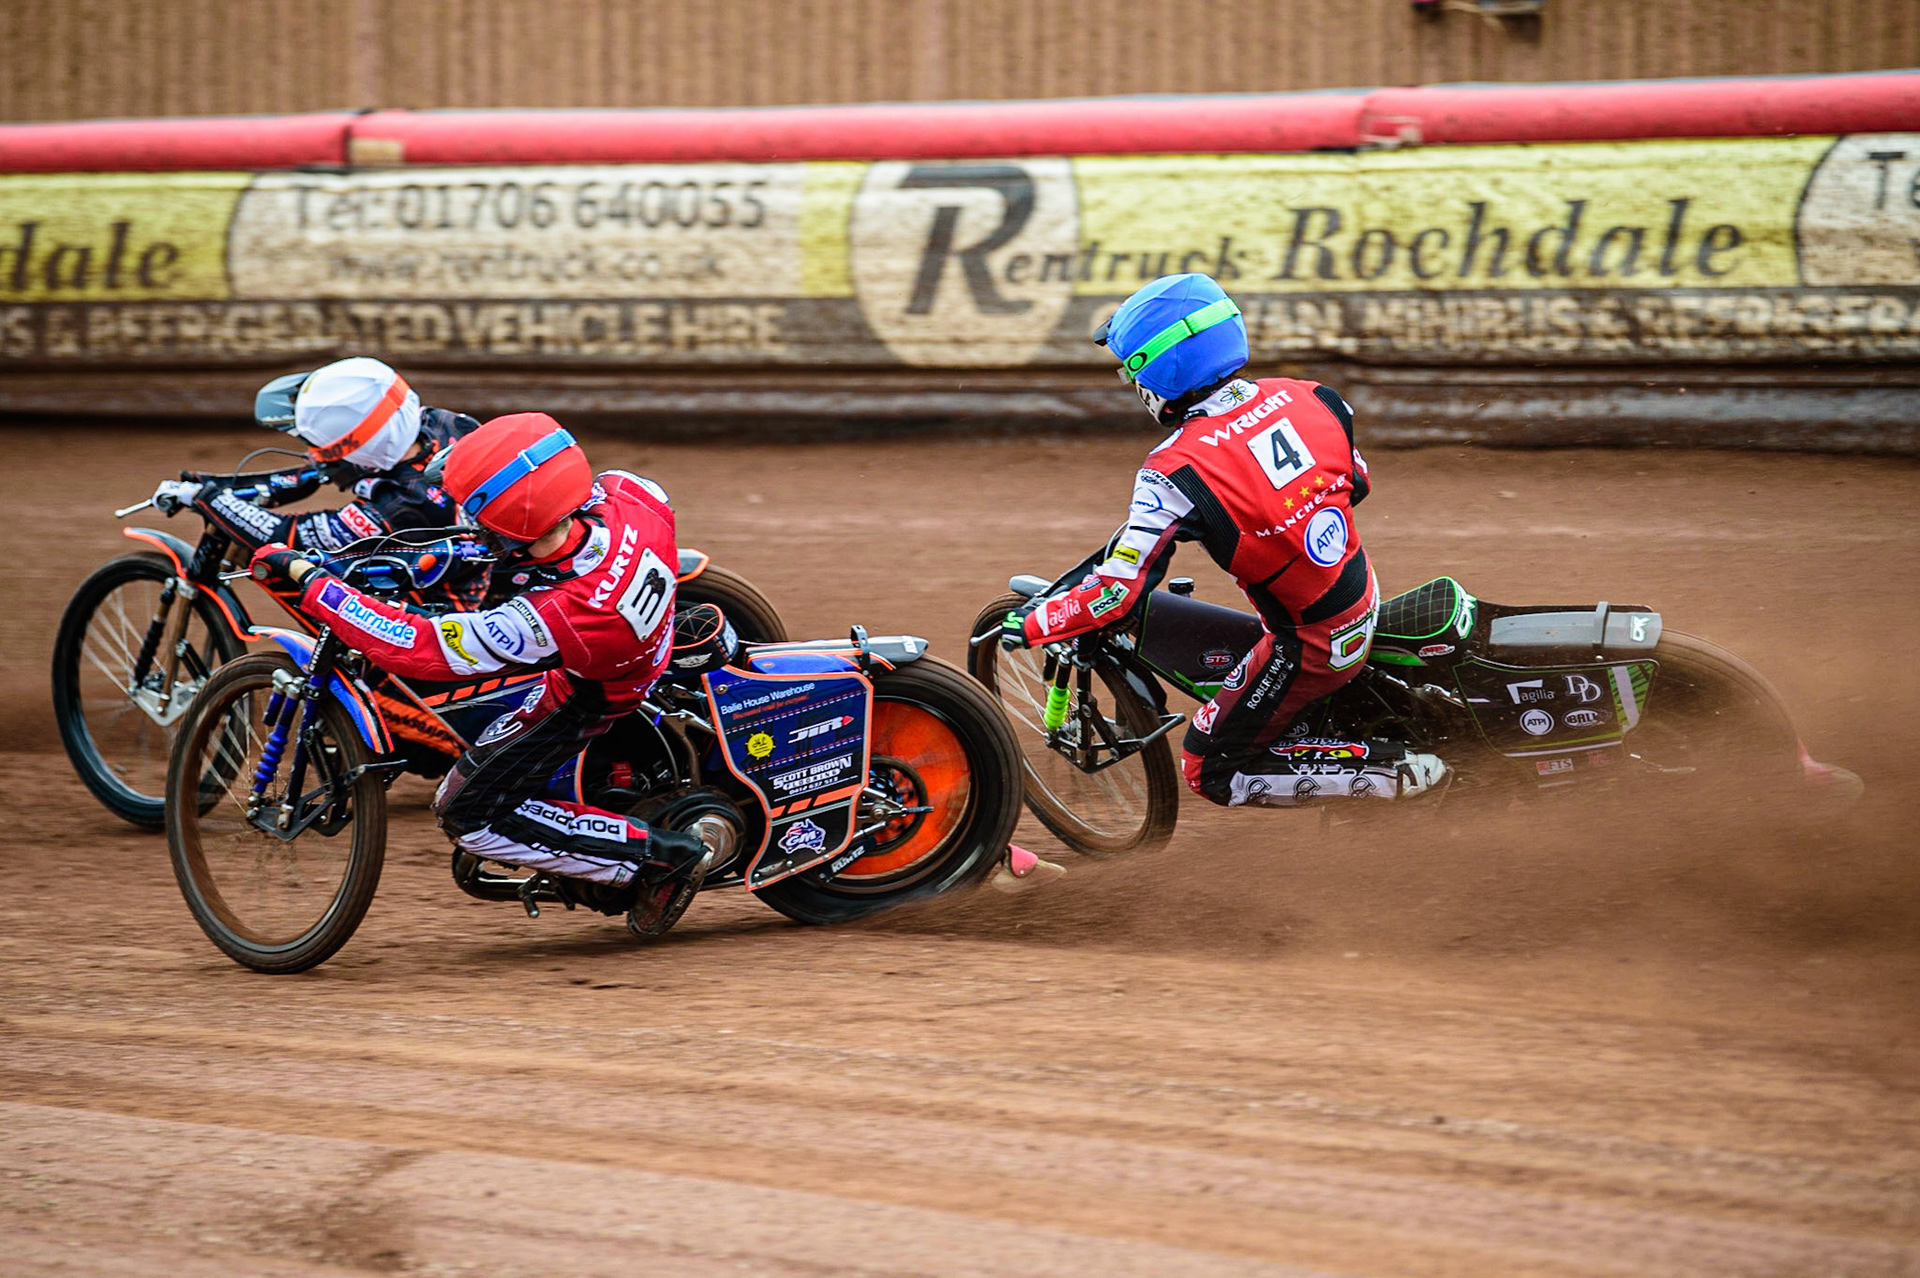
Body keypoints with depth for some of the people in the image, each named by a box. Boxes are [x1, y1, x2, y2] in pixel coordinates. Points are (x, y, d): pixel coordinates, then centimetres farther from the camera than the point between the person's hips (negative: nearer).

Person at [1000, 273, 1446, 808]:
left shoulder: (1175, 474, -23)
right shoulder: (1309, 398, -6)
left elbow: (1115, 594, -21)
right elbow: (1357, 481, 13)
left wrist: (1030, 625, -5)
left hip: (1308, 647, -7)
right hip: (1366, 604, 7)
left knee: (1210, 770, 8)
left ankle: (1391, 770, -1)